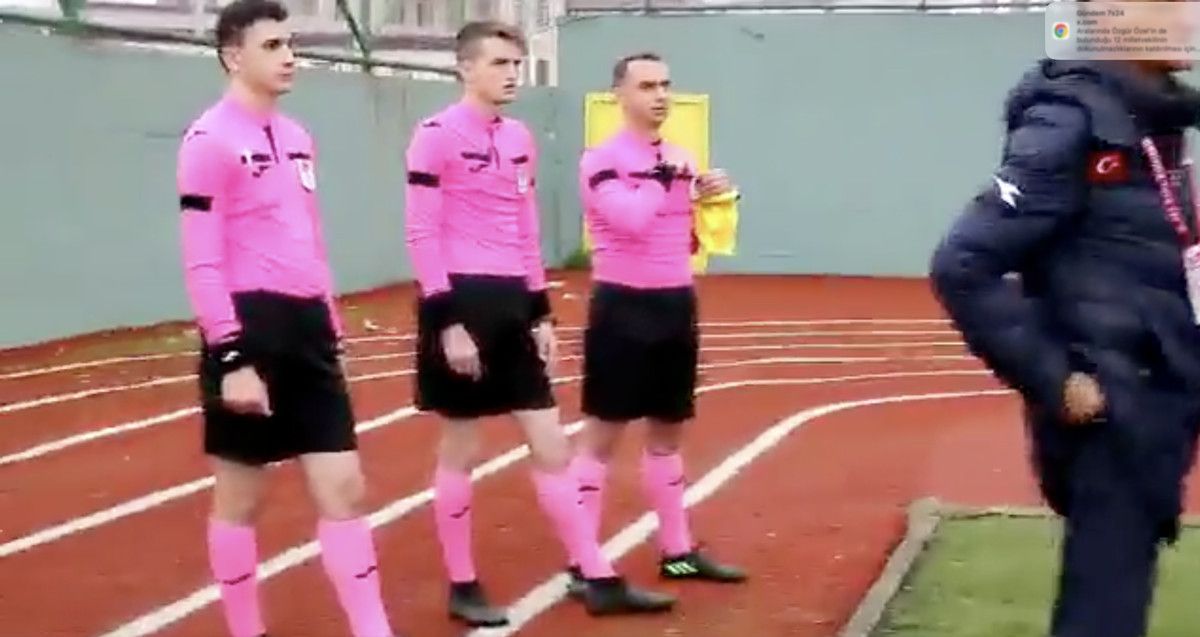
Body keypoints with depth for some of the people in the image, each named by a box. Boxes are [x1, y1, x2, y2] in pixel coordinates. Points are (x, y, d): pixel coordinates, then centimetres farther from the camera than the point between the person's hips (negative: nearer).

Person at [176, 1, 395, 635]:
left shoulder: (297, 137, 15)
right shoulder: (210, 140, -10)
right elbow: (202, 264, -14)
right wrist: (230, 357, -19)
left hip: (307, 328, 8)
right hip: (251, 331, -7)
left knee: (344, 488, 4)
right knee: (239, 500, 5)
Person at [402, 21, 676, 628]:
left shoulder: (520, 138, 14)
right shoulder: (437, 136, -9)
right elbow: (421, 234, -13)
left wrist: (540, 312, 15)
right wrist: (447, 321, -18)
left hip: (512, 304, 7)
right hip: (462, 303, -7)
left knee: (551, 444, 8)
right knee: (460, 448, 3)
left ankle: (598, 579, 12)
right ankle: (462, 587, 15)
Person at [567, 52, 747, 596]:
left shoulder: (679, 159, 13)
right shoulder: (602, 160, -11)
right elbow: (633, 221, -27)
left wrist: (706, 199, 4)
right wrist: (664, 176, -14)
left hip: (676, 305, 8)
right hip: (625, 307, -8)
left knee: (668, 431, 15)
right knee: (603, 434, -4)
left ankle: (677, 551, 24)